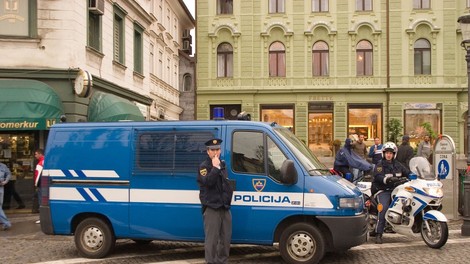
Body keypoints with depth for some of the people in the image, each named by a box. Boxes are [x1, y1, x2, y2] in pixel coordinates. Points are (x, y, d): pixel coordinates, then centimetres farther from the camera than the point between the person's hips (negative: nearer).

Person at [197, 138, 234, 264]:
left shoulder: (223, 165, 17)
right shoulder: (204, 167, -5)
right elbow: (208, 182, -22)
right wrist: (215, 167, -22)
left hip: (225, 207, 7)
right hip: (211, 209, -7)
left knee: (226, 238, 12)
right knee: (212, 239, -7)